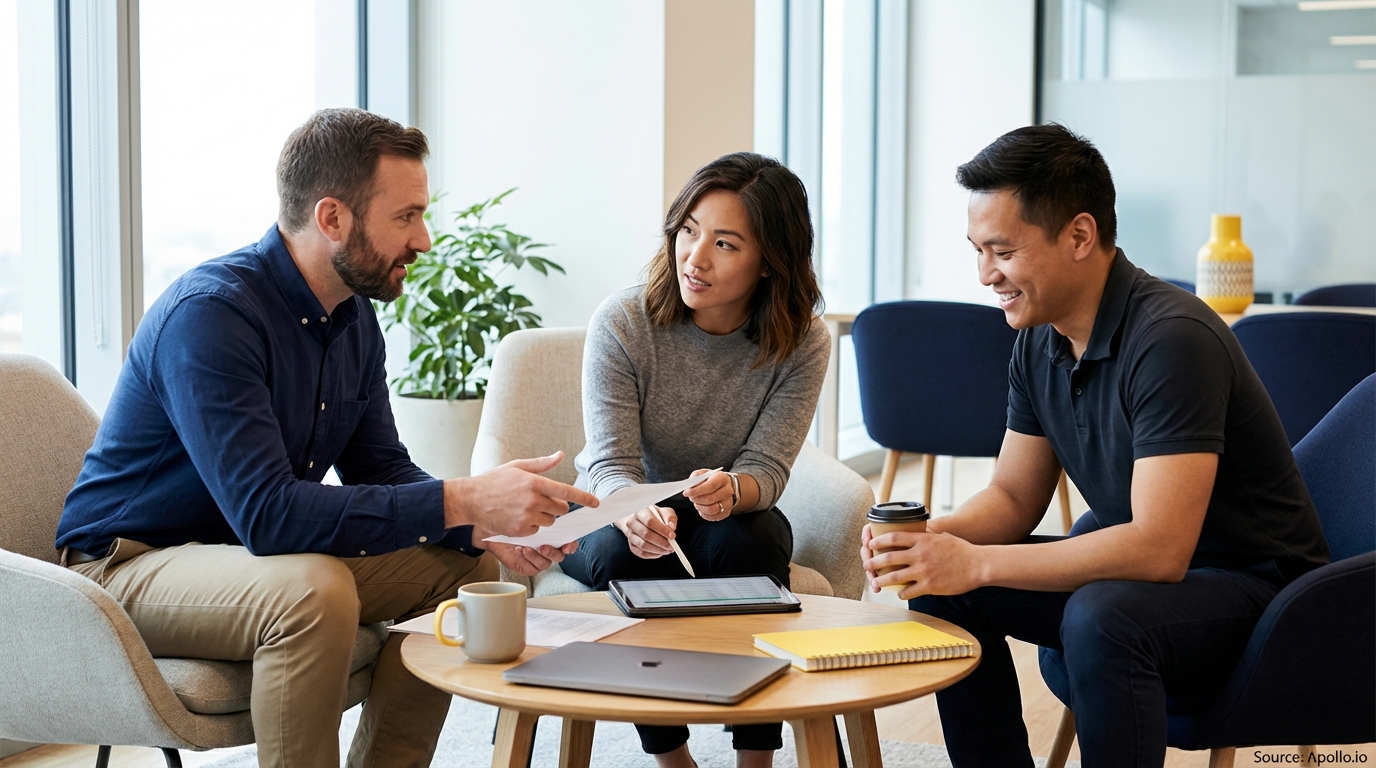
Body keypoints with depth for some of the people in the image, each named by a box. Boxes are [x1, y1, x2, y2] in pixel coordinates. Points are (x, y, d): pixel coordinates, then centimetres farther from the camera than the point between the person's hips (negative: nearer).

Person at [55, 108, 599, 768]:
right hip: (129, 565, -9)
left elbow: (381, 471, 7)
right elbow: (265, 514, -34)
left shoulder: (355, 317, 2)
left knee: (467, 565, 1)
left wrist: (487, 523, -13)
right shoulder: (210, 313, -26)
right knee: (313, 590, -36)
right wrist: (459, 502, -35)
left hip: (253, 552, 9)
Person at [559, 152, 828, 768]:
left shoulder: (802, 344, -14)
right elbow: (610, 464, -21)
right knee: (624, 553, -34)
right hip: (615, 514, -1)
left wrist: (731, 491, -43)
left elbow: (768, 468, -17)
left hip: (728, 517, 1)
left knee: (749, 540, -33)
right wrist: (635, 513, -47)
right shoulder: (622, 323, -19)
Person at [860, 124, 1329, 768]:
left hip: (1251, 585, -8)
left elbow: (1159, 550, -32)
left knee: (1101, 617, -36)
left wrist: (974, 563, -31)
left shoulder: (1170, 339, -26)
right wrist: (933, 539, -13)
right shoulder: (1039, 341, 0)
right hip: (1131, 564, 8)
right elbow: (1014, 497, 9)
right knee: (939, 587, -4)